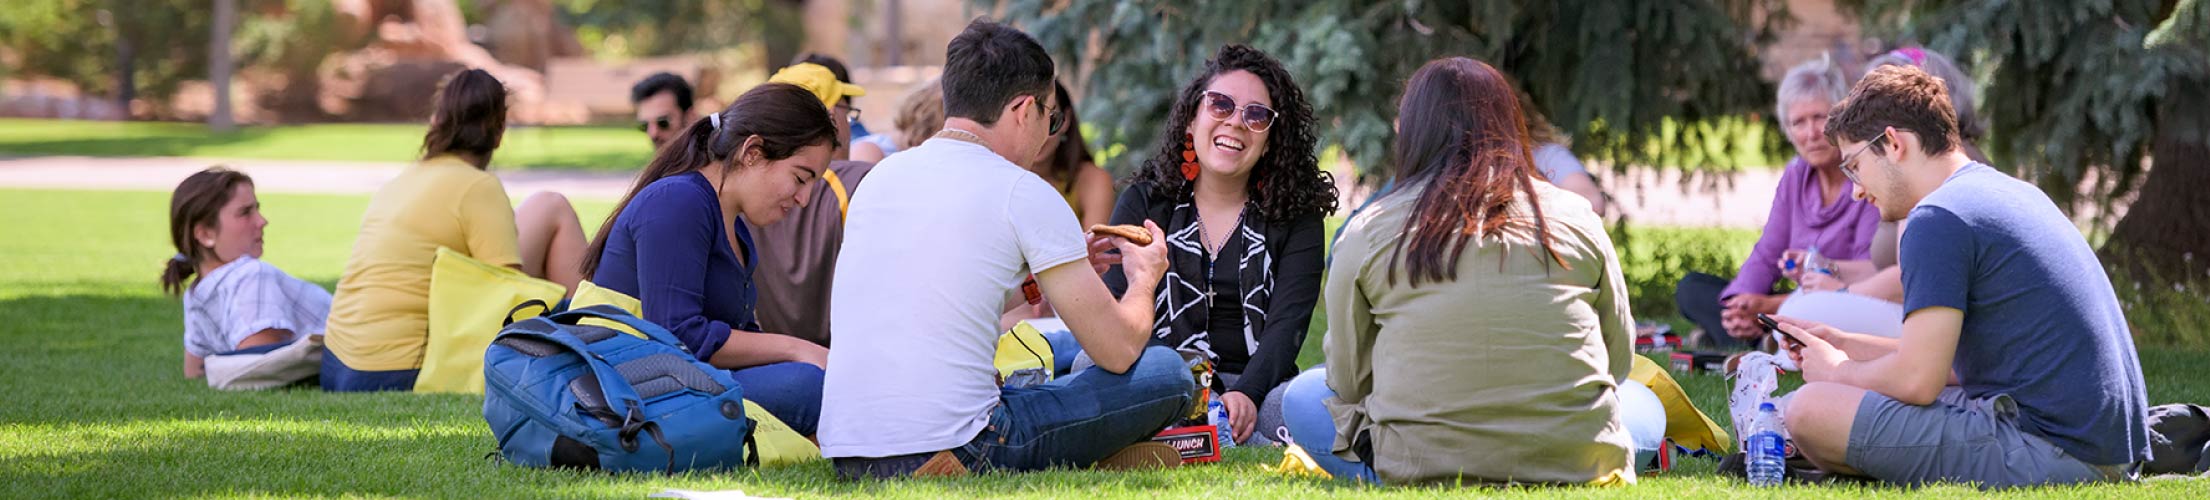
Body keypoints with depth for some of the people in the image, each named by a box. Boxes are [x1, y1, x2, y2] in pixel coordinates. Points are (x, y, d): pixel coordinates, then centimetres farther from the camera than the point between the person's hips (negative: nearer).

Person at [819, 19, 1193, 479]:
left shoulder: (882, 176, 16)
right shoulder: (1025, 193, -4)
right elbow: (1118, 351, 0)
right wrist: (1143, 278, 22)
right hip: (949, 453, -7)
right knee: (1167, 373, 6)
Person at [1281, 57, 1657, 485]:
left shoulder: (1369, 231, -2)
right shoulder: (1576, 216, 2)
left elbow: (1347, 378, 4)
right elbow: (1619, 358, 10)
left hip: (1421, 466, -2)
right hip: (1579, 463, 3)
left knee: (1303, 397, 22)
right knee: (1643, 400, 34)